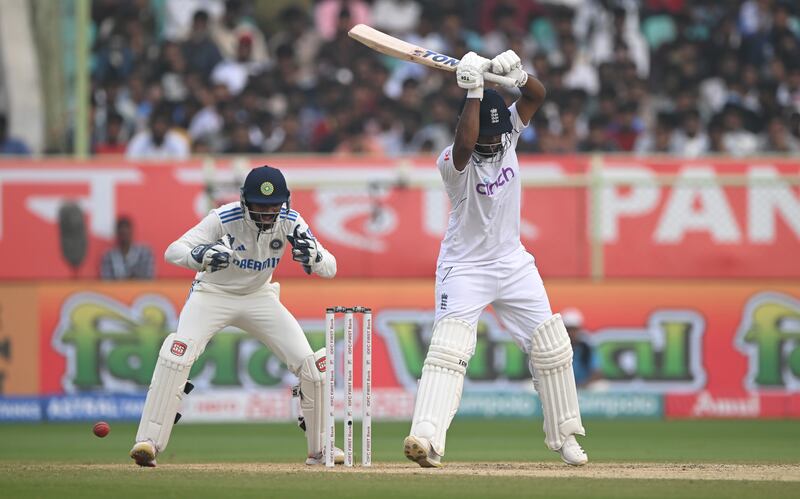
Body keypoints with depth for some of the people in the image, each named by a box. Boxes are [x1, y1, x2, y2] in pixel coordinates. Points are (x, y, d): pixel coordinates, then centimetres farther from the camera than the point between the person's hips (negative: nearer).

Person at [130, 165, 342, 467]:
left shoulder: (289, 221, -17)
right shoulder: (225, 218, -27)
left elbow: (330, 269, -19)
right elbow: (172, 252, -34)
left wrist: (313, 256, -43)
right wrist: (200, 256, -57)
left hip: (259, 298, 3)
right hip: (213, 294, -3)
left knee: (311, 364, -7)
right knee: (178, 351, -29)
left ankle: (320, 449, 11)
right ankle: (148, 442, -26)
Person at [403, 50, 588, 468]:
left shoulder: (508, 134, -3)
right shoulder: (453, 161, -20)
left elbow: (537, 95, -11)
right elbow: (465, 144, -43)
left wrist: (516, 74, -31)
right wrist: (474, 91, -42)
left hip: (512, 262, 6)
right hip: (465, 267, -6)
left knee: (552, 347, 6)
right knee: (449, 349, -22)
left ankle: (563, 435, 20)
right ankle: (426, 438, -33)